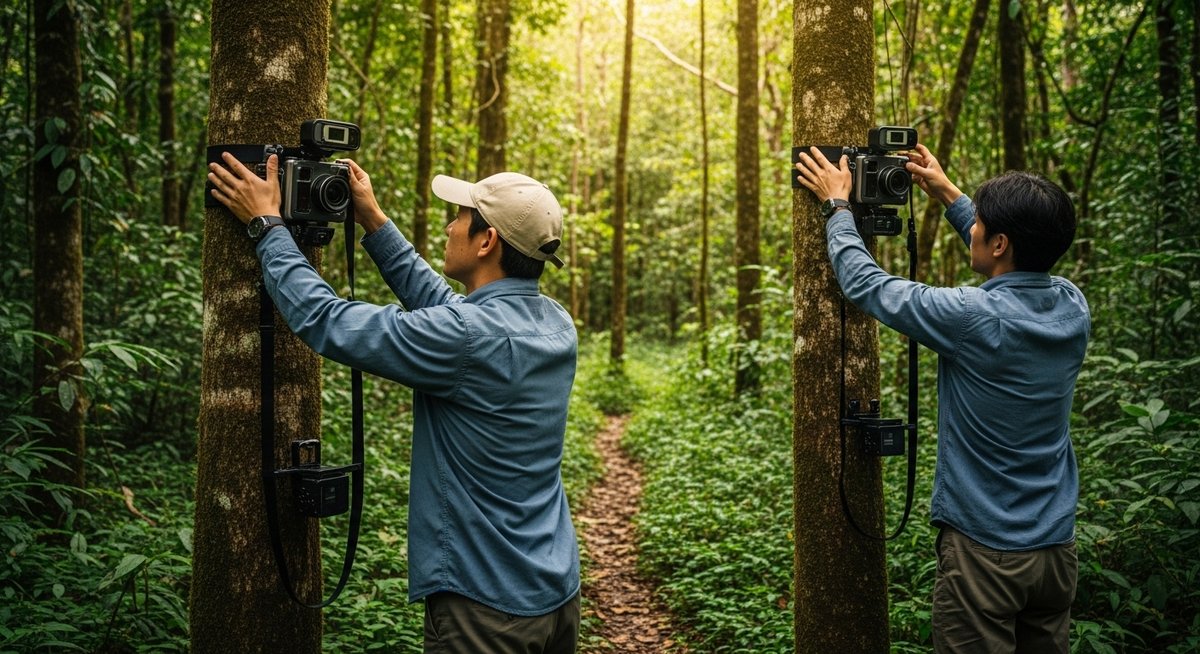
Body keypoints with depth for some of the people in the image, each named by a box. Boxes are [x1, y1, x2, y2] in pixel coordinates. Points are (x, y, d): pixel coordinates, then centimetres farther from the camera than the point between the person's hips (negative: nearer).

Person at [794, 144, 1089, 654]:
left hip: (985, 550, -6)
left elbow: (865, 284, -10)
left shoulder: (972, 317, -22)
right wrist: (949, 195, 23)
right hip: (1058, 547, 6)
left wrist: (837, 206, 5)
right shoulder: (1072, 306, -4)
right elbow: (1016, 267, 18)